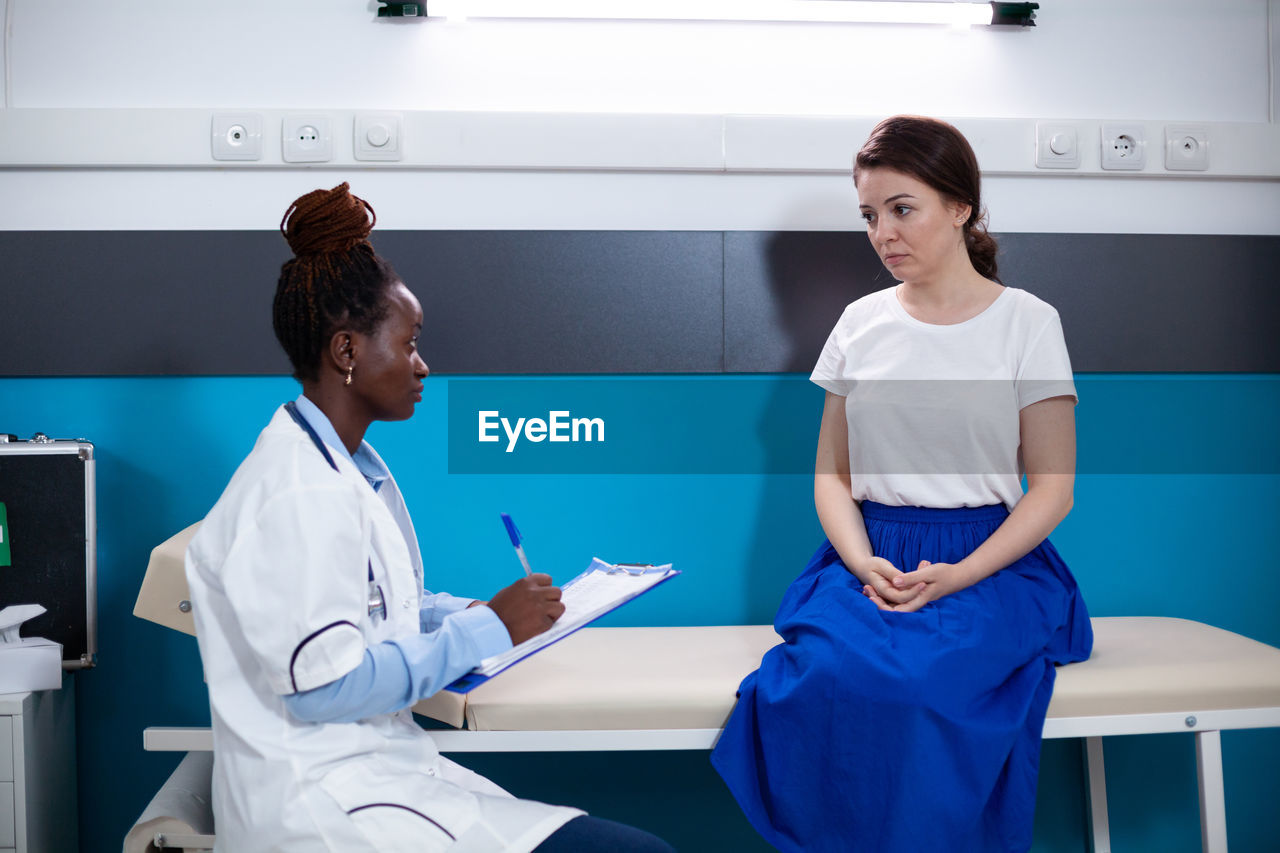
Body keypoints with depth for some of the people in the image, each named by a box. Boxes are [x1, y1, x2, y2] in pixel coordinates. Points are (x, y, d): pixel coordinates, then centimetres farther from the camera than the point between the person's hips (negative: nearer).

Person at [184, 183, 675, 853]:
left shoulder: (354, 468, 15)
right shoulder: (300, 496, -17)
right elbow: (321, 685, -21)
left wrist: (490, 610, 6)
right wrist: (487, 628, -14)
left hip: (372, 765, 10)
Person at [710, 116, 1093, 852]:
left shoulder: (1026, 322, 4)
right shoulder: (862, 323, 13)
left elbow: (1053, 490, 1)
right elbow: (832, 473, 13)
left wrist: (956, 577, -14)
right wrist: (863, 563, -8)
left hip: (989, 564, -2)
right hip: (870, 560, 3)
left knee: (913, 686, -33)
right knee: (823, 677, -30)